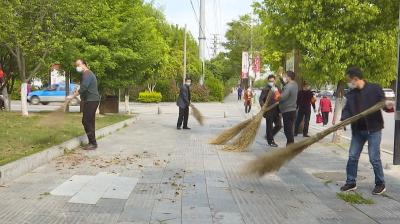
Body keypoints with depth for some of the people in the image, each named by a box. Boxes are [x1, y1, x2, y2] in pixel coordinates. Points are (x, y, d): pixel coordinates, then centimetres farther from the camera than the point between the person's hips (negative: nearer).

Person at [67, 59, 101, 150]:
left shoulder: (87, 74, -14)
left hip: (91, 101, -10)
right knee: (89, 122, 12)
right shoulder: (88, 73, 19)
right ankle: (92, 142, 16)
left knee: (86, 121, -10)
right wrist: (78, 90, 13)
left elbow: (83, 88, -22)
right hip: (91, 100, 10)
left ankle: (93, 143, -8)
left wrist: (72, 96, -18)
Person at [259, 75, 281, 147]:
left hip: (276, 111, 6)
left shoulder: (277, 88, 11)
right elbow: (260, 99, -11)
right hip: (269, 111, -6)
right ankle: (270, 141, 16)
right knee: (269, 126, 3)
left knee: (279, 125, 9)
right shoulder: (265, 89, -7)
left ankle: (269, 136, 29)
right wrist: (263, 106, -26)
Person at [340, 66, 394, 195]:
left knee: (374, 158, -2)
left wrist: (388, 106, -28)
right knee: (352, 157, 9)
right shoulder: (351, 94, 7)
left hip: (373, 129, -5)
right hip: (357, 130, 5)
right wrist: (343, 120, -17)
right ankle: (351, 182, 22)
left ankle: (380, 184, 15)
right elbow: (347, 109, 2)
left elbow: (383, 104, -4)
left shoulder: (374, 88, -6)